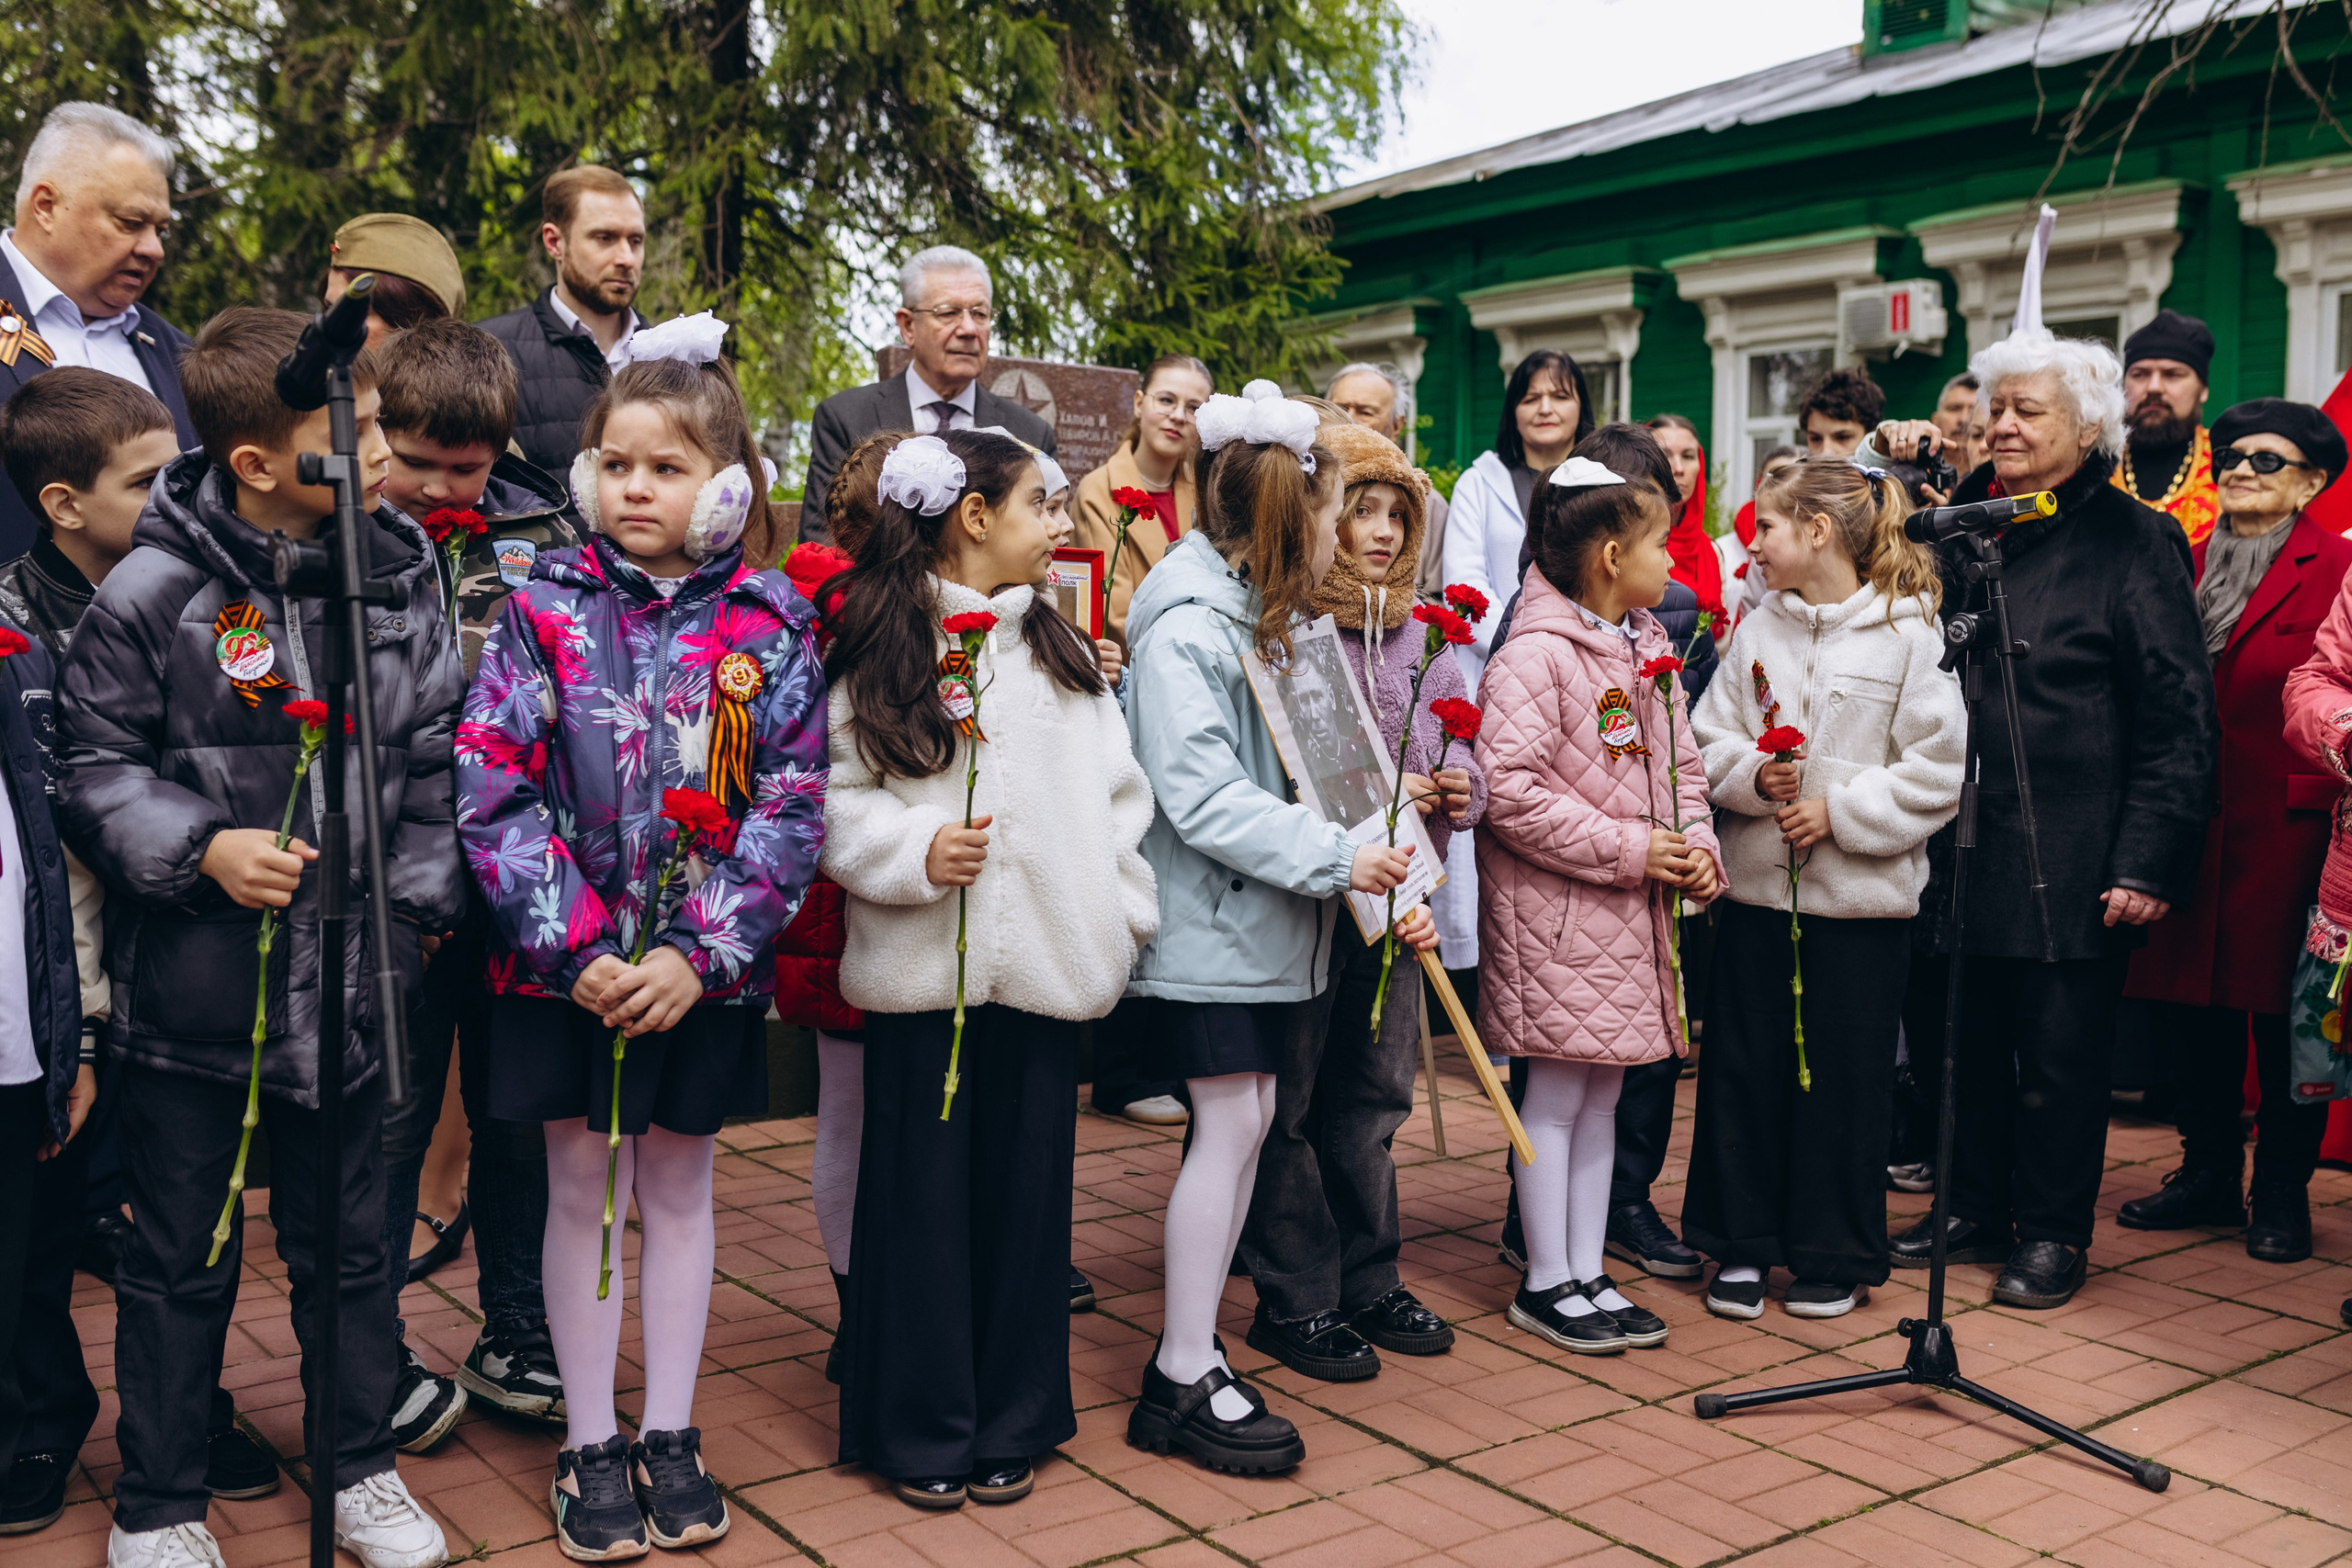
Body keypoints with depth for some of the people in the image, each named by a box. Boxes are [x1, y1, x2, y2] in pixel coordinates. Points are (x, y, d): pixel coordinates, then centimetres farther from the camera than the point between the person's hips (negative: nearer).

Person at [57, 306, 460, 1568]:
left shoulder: (399, 570, 0)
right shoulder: (155, 590, -11)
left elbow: (434, 757, 8)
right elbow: (89, 763, -3)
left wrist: (415, 903, 3)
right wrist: (200, 848, -16)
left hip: (348, 980, 3)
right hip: (190, 989, -3)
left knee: (347, 1239, 16)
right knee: (180, 1257, 12)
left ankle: (360, 1464, 36)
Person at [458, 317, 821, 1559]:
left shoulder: (772, 627, -3)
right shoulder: (545, 610, -3)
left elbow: (791, 809, -6)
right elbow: (492, 793, -8)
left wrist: (695, 954, -14)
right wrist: (578, 949, -16)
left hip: (705, 969, 1)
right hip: (565, 965, 0)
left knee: (678, 1182, 13)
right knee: (583, 1189, 10)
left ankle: (670, 1435, 28)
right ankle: (589, 1446, 24)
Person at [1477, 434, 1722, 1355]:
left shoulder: (1647, 648, 12)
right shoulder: (1535, 654, -16)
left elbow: (1681, 762, 18)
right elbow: (1509, 789, -22)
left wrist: (1697, 846, -1)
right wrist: (1628, 850, -18)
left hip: (1634, 909, 8)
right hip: (1556, 908, -8)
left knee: (1601, 1095, 14)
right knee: (1556, 1095, 2)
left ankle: (1588, 1272, 24)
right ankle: (1546, 1283, 15)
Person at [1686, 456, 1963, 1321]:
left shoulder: (1908, 633, -7)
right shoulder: (1756, 629, 7)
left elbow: (1939, 768, -9)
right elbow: (1708, 739, 10)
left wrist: (1840, 810, -14)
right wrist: (1752, 774, -9)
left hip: (1860, 895, -4)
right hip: (1756, 885, 4)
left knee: (1844, 1074, 5)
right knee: (1743, 1065, 8)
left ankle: (1835, 1256, 22)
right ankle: (1742, 1242, 23)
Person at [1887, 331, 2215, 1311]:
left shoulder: (2133, 542, -5)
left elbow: (2178, 720, -8)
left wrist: (2150, 861, -13)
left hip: (2072, 855, -5)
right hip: (1965, 843, 5)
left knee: (2060, 1049, 5)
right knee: (1972, 1037, 12)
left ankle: (2053, 1232, 20)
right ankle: (1976, 1209, 27)